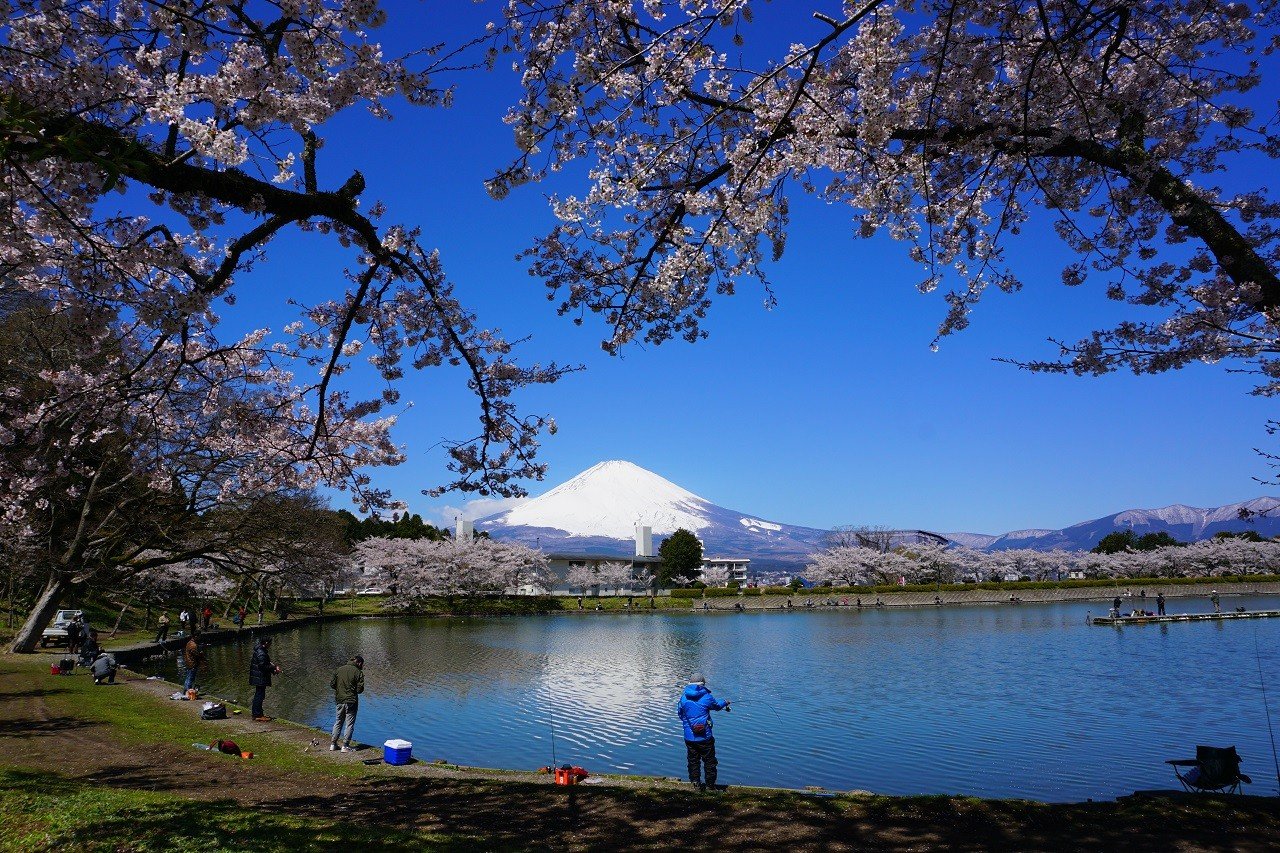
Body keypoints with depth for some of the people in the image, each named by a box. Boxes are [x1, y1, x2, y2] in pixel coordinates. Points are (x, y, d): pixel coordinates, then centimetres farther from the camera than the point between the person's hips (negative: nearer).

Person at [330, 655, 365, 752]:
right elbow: (360, 689, -12)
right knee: (349, 724, 5)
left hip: (339, 701, 5)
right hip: (351, 702, -5)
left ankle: (333, 744, 20)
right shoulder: (358, 672, -11)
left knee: (338, 722, 18)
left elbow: (332, 684, 4)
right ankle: (345, 746, 4)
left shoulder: (340, 669, 2)